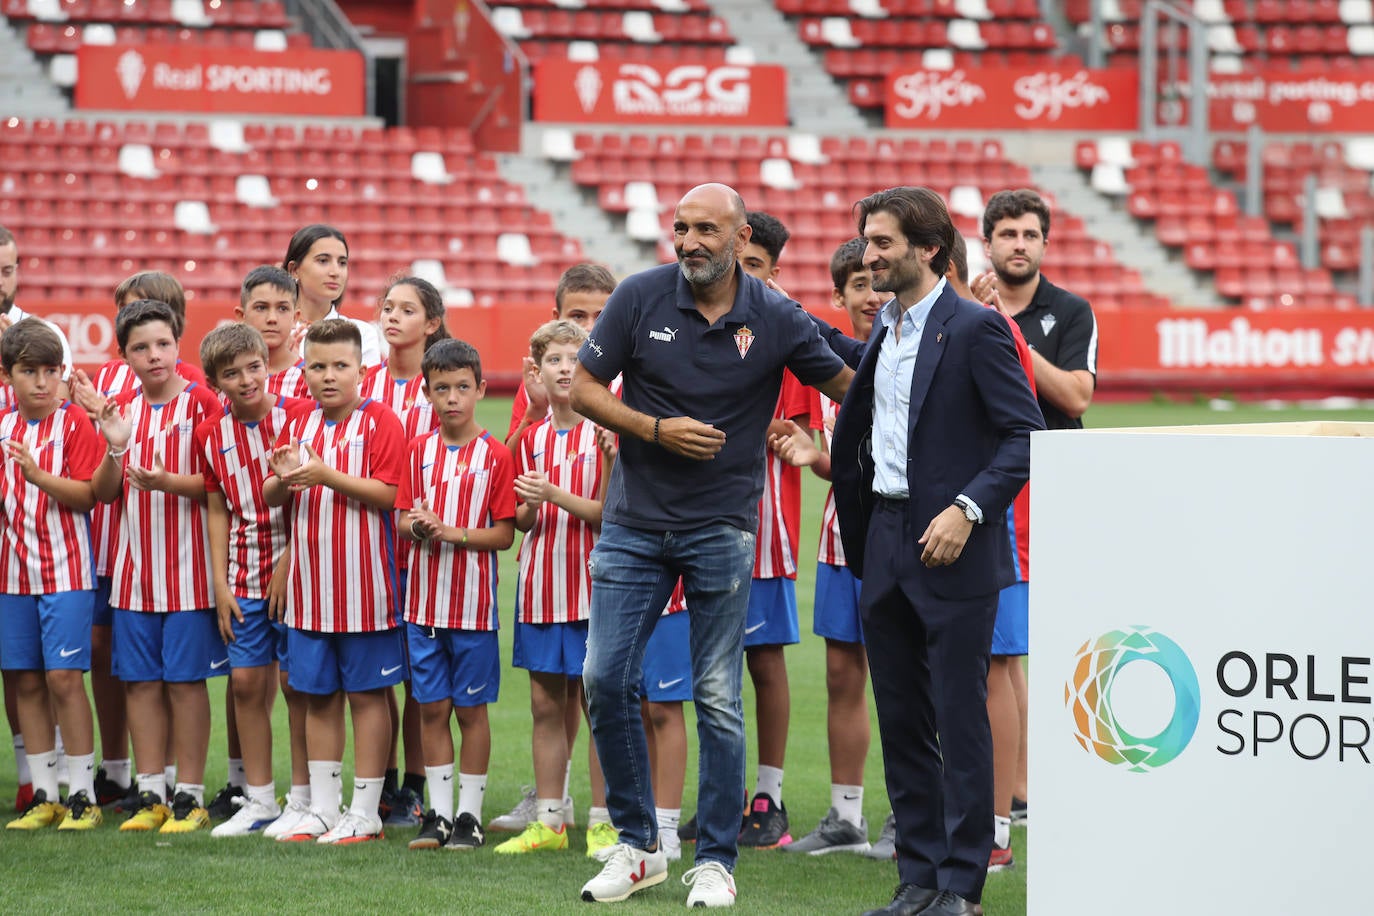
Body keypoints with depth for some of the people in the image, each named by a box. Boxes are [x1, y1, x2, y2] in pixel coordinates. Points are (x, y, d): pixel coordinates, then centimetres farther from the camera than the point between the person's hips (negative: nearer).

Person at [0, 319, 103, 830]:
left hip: (65, 568, -5)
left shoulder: (74, 422, -5)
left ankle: (83, 794, -2)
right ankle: (44, 796, 13)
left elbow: (88, 495, -12)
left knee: (64, 676, -9)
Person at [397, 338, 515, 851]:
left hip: (473, 602, -4)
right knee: (432, 708, 7)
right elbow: (402, 520, 9)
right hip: (425, 601, 4)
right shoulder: (420, 451, 7)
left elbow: (504, 534, -7)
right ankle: (438, 812, 14)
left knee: (471, 709, 3)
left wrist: (454, 532, -18)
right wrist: (418, 526, -13)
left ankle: (469, 814, 10)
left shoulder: (495, 455, -5)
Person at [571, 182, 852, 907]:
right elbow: (584, 388, 3)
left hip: (721, 528, -2)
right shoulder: (640, 298, -3)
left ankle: (715, 860, 10)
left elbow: (851, 387, 4)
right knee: (605, 679, -2)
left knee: (717, 698, 0)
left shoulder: (775, 320, -5)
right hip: (634, 521, 2)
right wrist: (656, 428, -11)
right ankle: (638, 846, 13)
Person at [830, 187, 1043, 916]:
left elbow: (1026, 435, -12)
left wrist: (967, 508, -20)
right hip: (885, 549, 8)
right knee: (900, 722, 9)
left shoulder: (975, 329, -9)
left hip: (953, 552, -8)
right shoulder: (880, 334, 14)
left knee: (960, 720, -3)